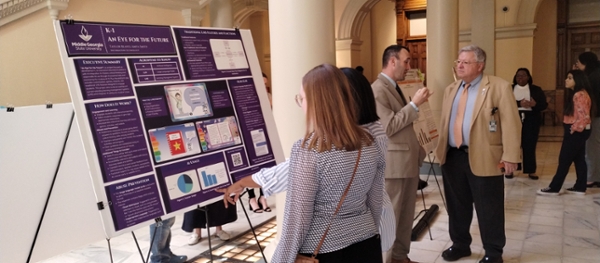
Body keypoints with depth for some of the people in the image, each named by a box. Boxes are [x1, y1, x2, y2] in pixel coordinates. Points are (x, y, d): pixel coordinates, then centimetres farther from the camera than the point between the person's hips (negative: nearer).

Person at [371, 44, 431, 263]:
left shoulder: (394, 87, 17)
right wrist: (414, 104, -19)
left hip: (408, 161, 10)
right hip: (393, 163, -10)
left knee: (406, 215, 15)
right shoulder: (378, 90, -15)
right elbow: (388, 127, -22)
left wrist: (418, 149, 17)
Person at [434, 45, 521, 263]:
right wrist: (441, 149, 13)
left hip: (484, 158, -5)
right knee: (457, 205, 15)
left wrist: (510, 156, -15)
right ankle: (460, 244, 33)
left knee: (488, 208, 5)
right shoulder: (451, 89, 14)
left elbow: (510, 123, -10)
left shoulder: (499, 87, -6)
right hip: (452, 157, 6)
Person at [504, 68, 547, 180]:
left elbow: (544, 104, 2)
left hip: (531, 121, 1)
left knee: (529, 146, 2)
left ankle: (531, 171, 10)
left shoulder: (536, 90, 8)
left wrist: (534, 104, -19)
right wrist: (519, 104, -23)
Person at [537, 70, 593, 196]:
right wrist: (574, 129, 15)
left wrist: (575, 129, -17)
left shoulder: (580, 95, -19)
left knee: (564, 160, -5)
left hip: (577, 132, -11)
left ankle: (554, 188, 0)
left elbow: (584, 116, -24)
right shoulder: (577, 94, 15)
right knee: (579, 159, 12)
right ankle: (580, 187, 18)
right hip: (578, 132, 11)